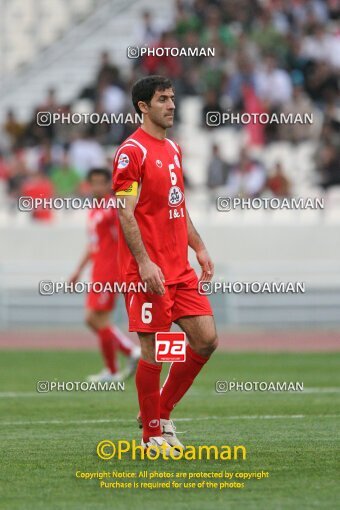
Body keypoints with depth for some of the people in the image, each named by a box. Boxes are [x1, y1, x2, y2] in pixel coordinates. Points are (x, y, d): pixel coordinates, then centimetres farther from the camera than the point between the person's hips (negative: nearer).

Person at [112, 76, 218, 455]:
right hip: (148, 270, -8)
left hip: (180, 268, 8)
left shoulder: (173, 149, 16)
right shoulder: (132, 151, -10)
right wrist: (144, 263, -20)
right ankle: (152, 435, 10)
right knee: (153, 352, -3)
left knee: (206, 339, 3)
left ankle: (162, 412, 18)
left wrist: (199, 247, 17)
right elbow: (125, 213, -14)